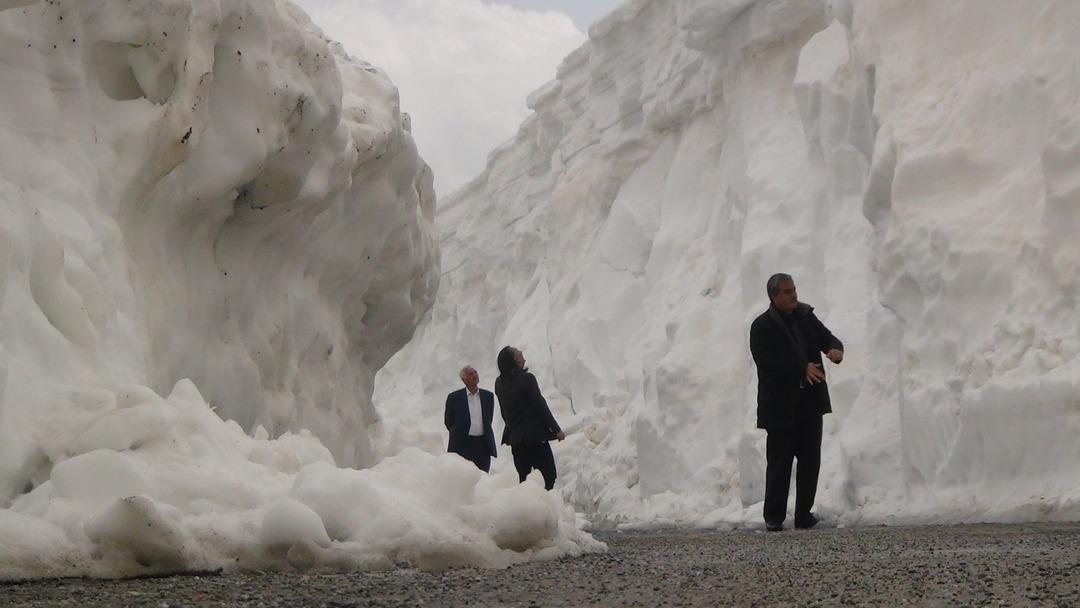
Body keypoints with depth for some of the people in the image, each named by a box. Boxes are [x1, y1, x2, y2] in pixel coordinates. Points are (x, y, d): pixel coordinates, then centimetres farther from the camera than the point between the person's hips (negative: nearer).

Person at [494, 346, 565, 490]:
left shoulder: (499, 383, 6)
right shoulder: (526, 379, -14)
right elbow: (540, 406, -12)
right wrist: (556, 429, -5)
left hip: (514, 436, 7)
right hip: (535, 435, -7)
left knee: (523, 478, 9)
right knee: (549, 476, -5)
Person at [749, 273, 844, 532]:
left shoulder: (806, 316, 8)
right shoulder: (762, 327, -8)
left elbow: (827, 338, 8)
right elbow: (766, 363, -17)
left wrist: (836, 349, -17)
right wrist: (803, 368, -24)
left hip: (810, 403, 5)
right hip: (781, 406, -5)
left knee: (810, 460, 7)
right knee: (779, 462, 0)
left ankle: (804, 514, 16)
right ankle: (773, 518, 8)